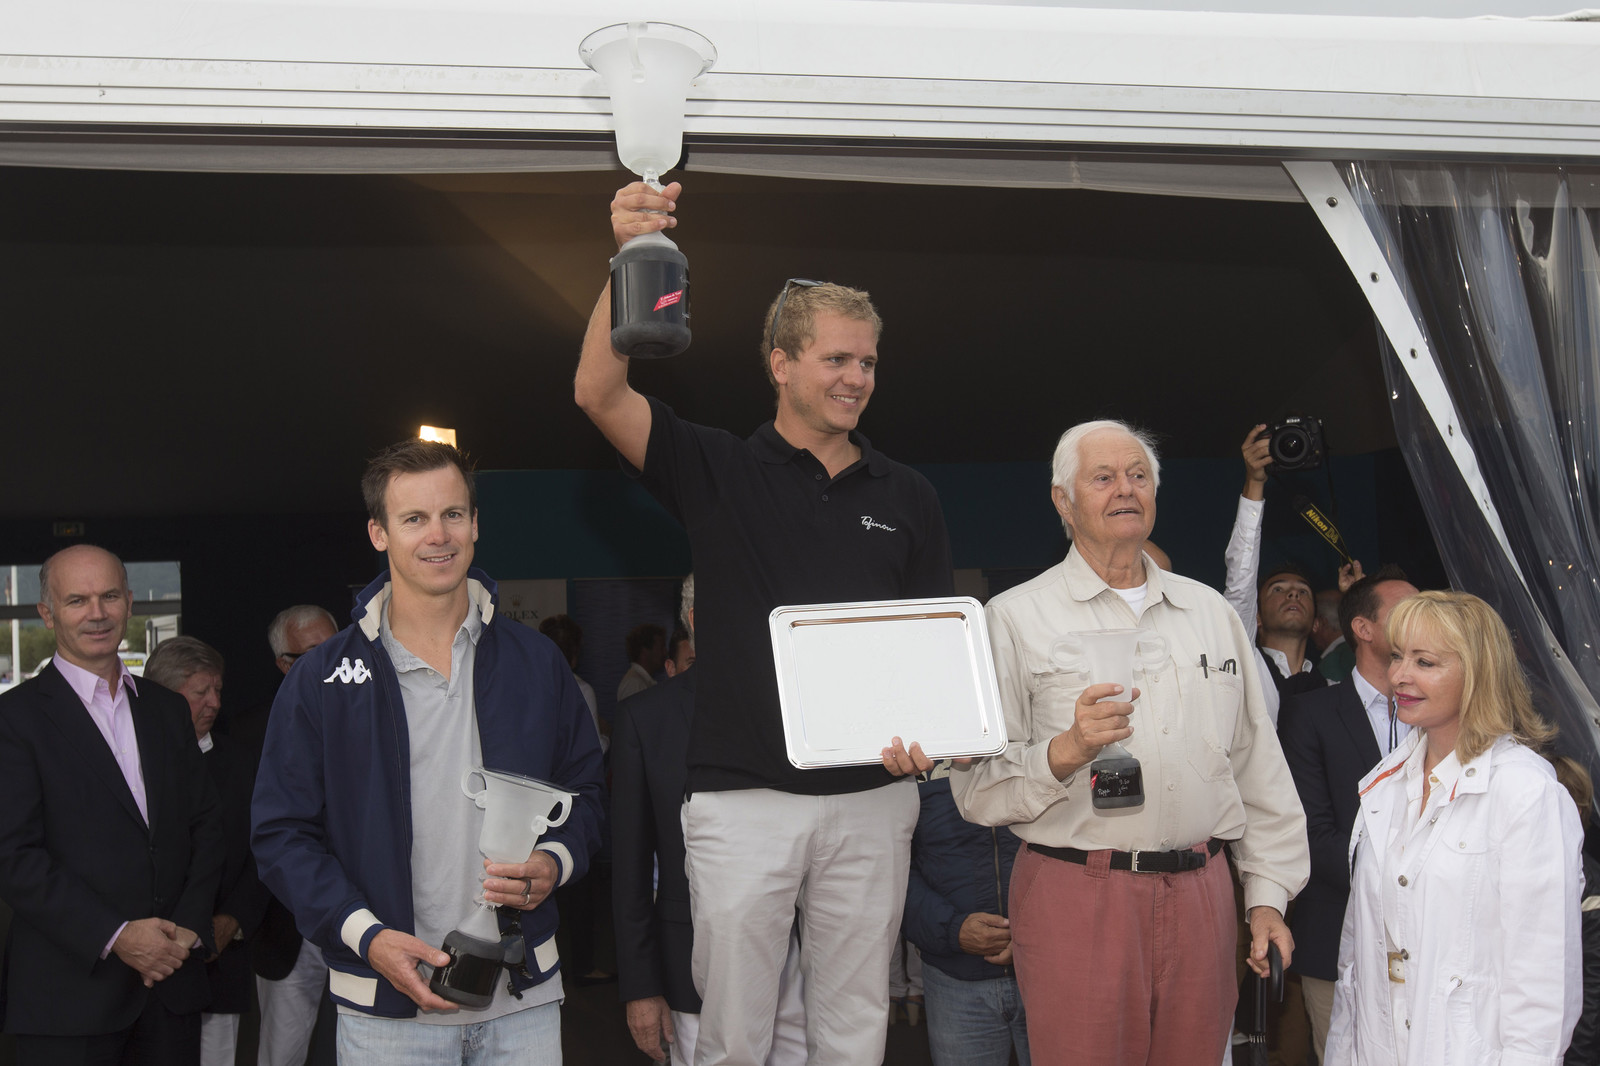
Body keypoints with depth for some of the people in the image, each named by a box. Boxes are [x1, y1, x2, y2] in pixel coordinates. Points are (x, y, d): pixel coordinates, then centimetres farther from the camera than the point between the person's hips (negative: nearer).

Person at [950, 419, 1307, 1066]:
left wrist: (1268, 893, 11)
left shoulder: (1210, 610, 15)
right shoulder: (1016, 616, 0)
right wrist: (1065, 752, -22)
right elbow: (976, 787, -6)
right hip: (1076, 890, -4)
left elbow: (1258, 764, 16)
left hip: (1200, 892, 4)